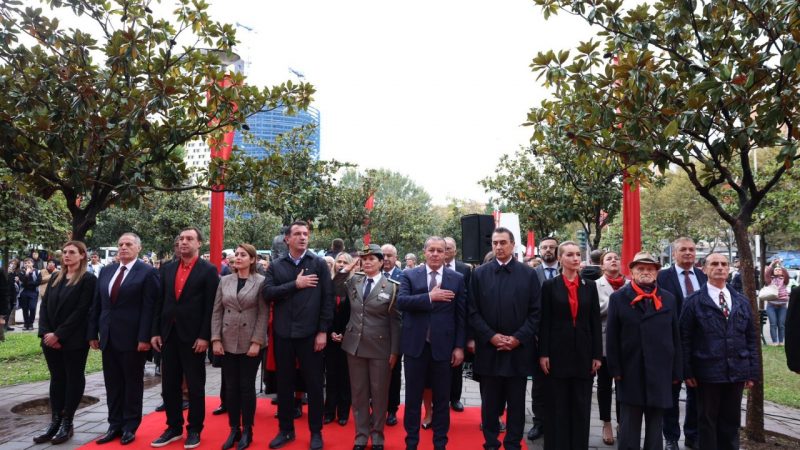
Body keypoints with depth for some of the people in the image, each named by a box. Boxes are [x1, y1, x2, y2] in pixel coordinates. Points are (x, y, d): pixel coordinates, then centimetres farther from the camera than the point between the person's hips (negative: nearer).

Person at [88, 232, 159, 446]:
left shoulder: (148, 272, -8)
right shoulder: (106, 271, 11)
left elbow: (149, 308, -13)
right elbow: (96, 305, 13)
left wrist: (144, 338, -17)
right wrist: (93, 333, 7)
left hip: (133, 338, -6)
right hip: (108, 337, 6)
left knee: (133, 383, 7)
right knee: (112, 384, 13)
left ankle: (130, 426, 20)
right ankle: (115, 425, 24)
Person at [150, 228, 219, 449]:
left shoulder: (208, 270, -5)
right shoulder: (167, 269, 10)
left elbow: (210, 307, -9)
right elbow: (160, 302, 11)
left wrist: (204, 337, -14)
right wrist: (156, 332, 5)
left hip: (193, 337, -5)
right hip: (169, 335, 5)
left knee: (195, 386, 6)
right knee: (169, 385, 11)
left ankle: (194, 430, 18)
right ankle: (174, 427, 25)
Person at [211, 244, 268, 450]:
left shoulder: (260, 281, -5)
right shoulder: (225, 281, 6)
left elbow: (264, 314, -8)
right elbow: (217, 312, 5)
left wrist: (256, 342, -14)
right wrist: (215, 339, -2)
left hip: (250, 343, -3)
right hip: (228, 343, 3)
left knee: (247, 387, 5)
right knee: (231, 387, 9)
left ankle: (247, 431, 18)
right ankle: (234, 429, 21)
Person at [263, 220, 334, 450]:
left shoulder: (319, 264, -1)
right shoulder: (276, 266, 5)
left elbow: (327, 298, -4)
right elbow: (267, 293, -8)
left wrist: (323, 331, -8)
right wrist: (295, 285, -15)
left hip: (310, 333, -2)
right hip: (283, 333, 2)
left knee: (314, 384, 7)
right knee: (284, 383, 13)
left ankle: (316, 432, 22)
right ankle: (286, 430, 29)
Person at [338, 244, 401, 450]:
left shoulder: (392, 286, -6)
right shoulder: (352, 281, 5)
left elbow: (395, 321, -5)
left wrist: (395, 351, -7)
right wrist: (346, 269, 0)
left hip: (380, 347, -3)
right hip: (355, 345, 3)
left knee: (379, 393, 9)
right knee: (358, 393, 12)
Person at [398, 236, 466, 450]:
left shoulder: (457, 279, 1)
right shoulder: (409, 275, 1)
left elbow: (461, 315, 1)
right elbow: (401, 301, -15)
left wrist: (459, 346, -3)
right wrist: (430, 297, -22)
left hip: (443, 346, 0)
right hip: (415, 345, 0)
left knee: (442, 398, 12)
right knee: (413, 397, 12)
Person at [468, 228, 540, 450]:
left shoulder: (529, 274, 1)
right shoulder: (479, 274, 3)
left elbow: (536, 312, -1)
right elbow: (473, 312, 0)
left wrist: (518, 338, -10)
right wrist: (491, 336, -10)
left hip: (519, 350, 0)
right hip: (488, 349, 0)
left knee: (516, 403, 11)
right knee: (490, 402, 11)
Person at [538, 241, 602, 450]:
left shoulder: (589, 286, 6)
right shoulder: (550, 285, -1)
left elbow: (595, 322, 6)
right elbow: (544, 322, -3)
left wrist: (597, 354, 1)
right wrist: (543, 354, -8)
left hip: (583, 353, 2)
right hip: (558, 352, -2)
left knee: (581, 406, 10)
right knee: (557, 407, 6)